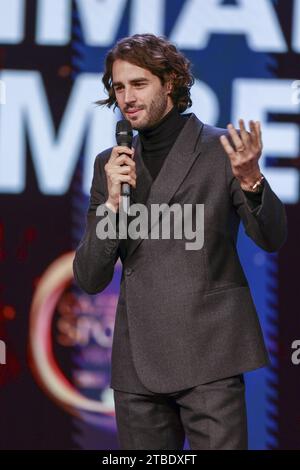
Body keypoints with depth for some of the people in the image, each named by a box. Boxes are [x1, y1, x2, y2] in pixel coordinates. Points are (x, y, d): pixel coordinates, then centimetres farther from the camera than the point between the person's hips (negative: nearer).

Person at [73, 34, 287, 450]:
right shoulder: (110, 164, 11)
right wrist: (112, 203, -8)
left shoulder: (220, 148, 1)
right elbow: (89, 279, 8)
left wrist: (250, 180, -22)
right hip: (138, 360, 4)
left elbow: (272, 240, -3)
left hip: (209, 353, -4)